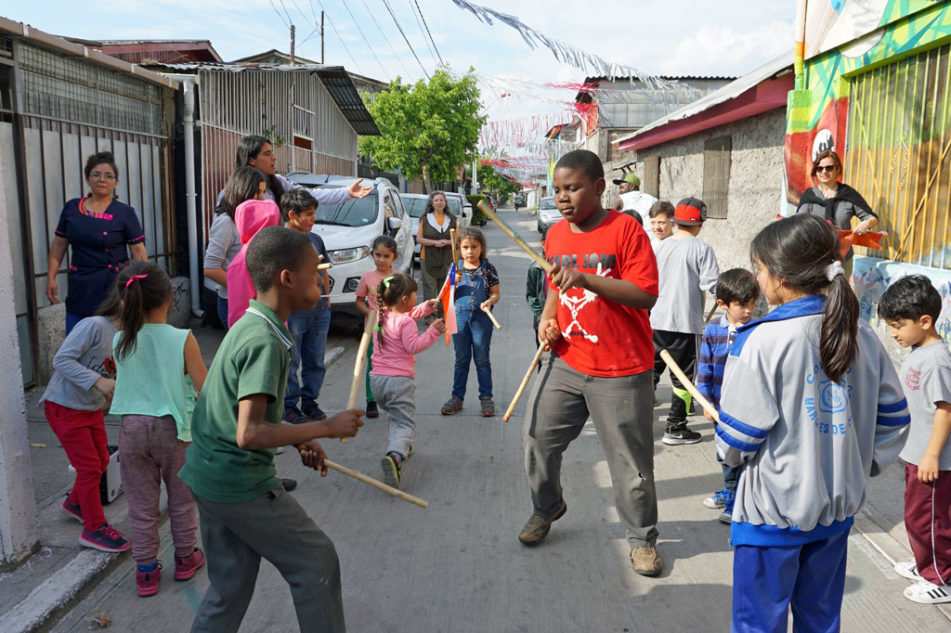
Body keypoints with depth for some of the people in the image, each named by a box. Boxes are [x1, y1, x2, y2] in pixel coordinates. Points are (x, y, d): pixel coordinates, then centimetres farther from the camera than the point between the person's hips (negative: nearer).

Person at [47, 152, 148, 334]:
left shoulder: (125, 213, -4)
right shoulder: (71, 208, 6)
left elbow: (139, 252, -5)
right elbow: (58, 245, 13)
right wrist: (51, 277, 6)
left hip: (114, 288, -3)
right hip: (80, 290, 3)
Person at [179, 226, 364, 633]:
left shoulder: (247, 326, 7)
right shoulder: (265, 341, -23)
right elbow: (249, 434, -29)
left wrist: (299, 441, 9)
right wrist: (327, 428, -22)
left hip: (211, 479, 9)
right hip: (242, 485, -9)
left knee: (231, 586, 19)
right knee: (316, 561, 8)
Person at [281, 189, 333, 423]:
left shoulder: (315, 239, 12)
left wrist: (326, 297, 15)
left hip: (319, 311, 6)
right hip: (292, 311, -6)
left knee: (316, 361, 12)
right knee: (290, 362, 2)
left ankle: (309, 401, 25)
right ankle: (290, 405, 13)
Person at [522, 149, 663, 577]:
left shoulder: (625, 229, -12)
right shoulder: (556, 235, 7)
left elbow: (646, 295, -18)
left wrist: (588, 279, -27)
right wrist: (548, 318, 2)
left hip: (620, 372, -5)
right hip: (566, 363, 6)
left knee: (630, 460, 5)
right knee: (537, 437, 9)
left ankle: (642, 538, 27)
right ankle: (546, 509, 36)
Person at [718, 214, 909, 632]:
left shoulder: (761, 341, -21)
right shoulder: (862, 336, -2)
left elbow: (737, 437, -16)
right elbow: (894, 418, 6)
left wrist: (730, 454, 5)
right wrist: (861, 465, 16)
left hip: (773, 508, -6)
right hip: (838, 506, 6)